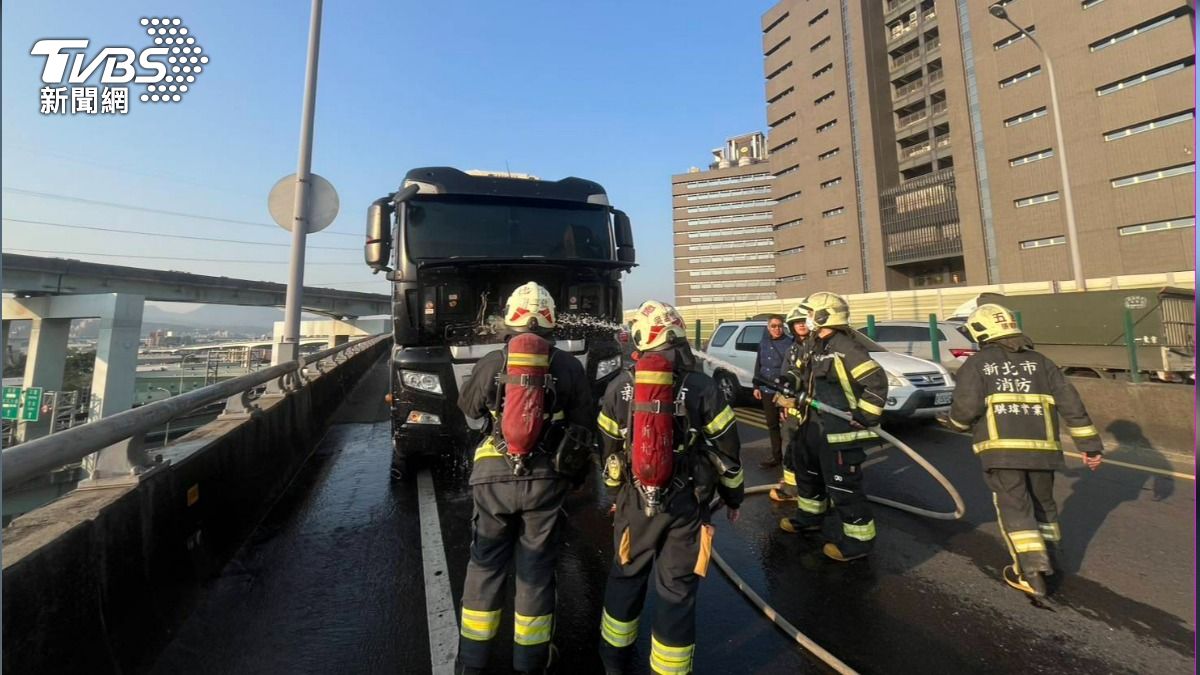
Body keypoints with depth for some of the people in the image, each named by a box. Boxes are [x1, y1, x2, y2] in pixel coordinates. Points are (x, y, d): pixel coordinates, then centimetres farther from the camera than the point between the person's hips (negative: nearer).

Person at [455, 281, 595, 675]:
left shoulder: (492, 363, -5)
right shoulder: (569, 367, -5)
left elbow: (468, 408, 12)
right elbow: (584, 424, 2)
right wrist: (576, 470, 18)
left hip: (494, 477, 0)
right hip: (546, 480, 0)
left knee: (484, 566, 18)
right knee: (536, 570, 15)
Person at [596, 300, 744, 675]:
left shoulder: (619, 388, -4)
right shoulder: (701, 387, -11)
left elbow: (610, 449, 5)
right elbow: (726, 449, -5)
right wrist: (733, 496, 11)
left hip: (636, 501, 3)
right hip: (686, 504, -2)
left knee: (626, 577, 22)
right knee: (676, 590, 13)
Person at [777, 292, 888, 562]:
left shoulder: (846, 348, -21)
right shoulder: (818, 347, 10)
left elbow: (876, 381, -25)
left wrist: (864, 417, -22)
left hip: (840, 431, -10)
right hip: (815, 425, 10)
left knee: (843, 487, 0)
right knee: (808, 472, 25)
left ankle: (858, 541, 18)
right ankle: (810, 516, 45)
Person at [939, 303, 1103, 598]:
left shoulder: (975, 364, 0)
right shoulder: (1039, 362, 14)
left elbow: (967, 406, -12)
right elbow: (1070, 402, 8)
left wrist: (955, 422, 8)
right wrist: (1090, 444, 11)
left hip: (1001, 449, -5)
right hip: (1042, 447, 5)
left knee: (1014, 508, 4)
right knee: (1043, 502, 22)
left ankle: (1031, 572, 2)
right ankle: (1045, 558, 34)